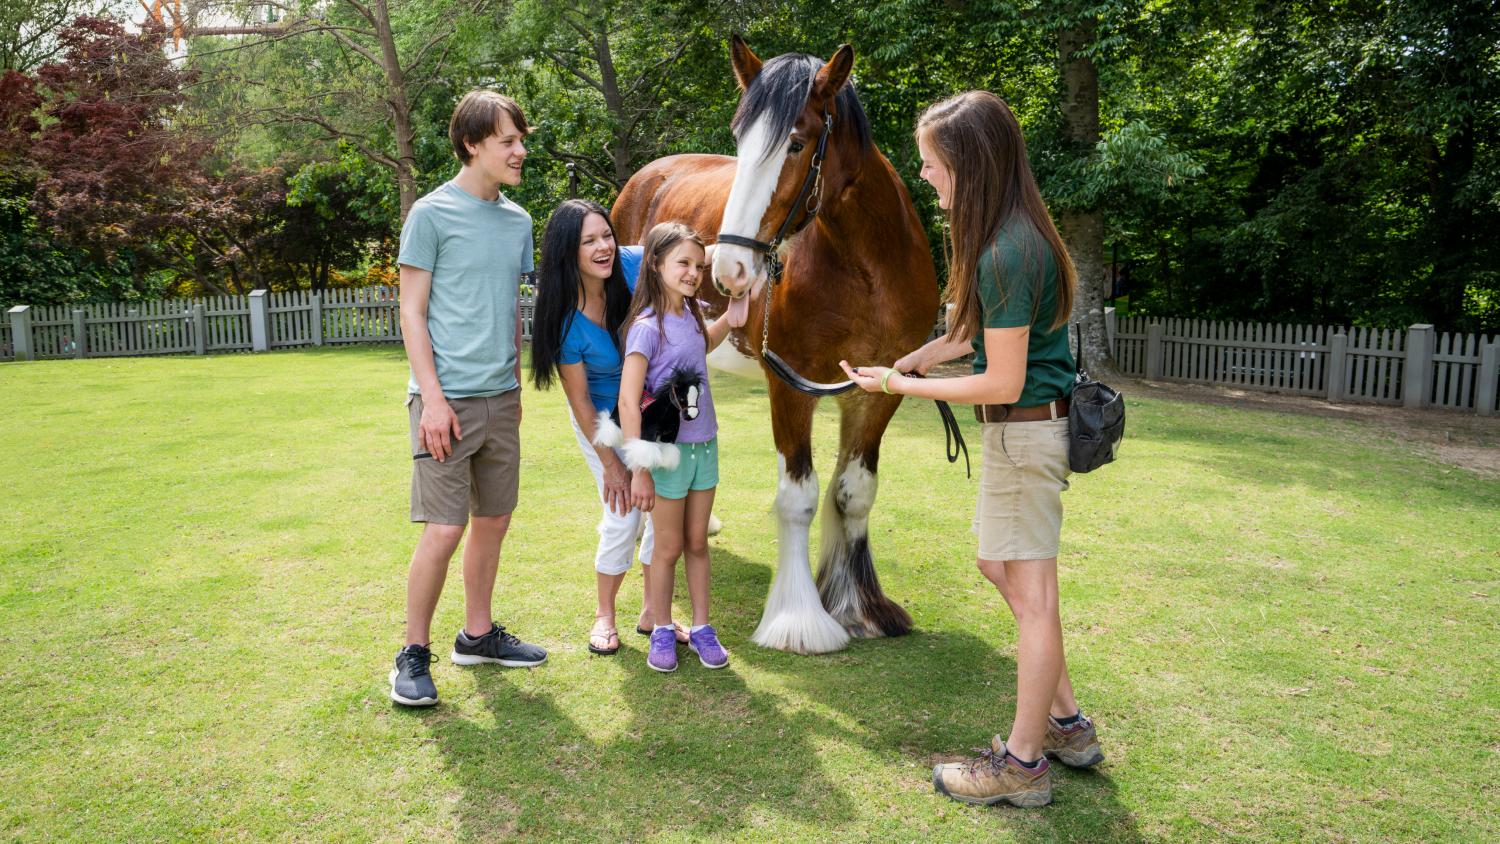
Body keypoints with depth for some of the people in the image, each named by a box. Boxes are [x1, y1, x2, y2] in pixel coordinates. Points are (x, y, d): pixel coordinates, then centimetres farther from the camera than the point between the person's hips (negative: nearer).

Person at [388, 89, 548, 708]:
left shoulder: (518, 220, 12)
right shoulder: (432, 213, -6)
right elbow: (412, 314, -7)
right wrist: (432, 397, -14)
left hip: (500, 398, 7)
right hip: (448, 397, -6)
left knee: (494, 519, 12)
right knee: (444, 529, -8)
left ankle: (477, 635, 27)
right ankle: (413, 653, 9)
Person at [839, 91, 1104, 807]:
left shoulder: (1005, 254, -24)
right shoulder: (1014, 233, 8)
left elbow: (1002, 383, -23)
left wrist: (901, 386, -14)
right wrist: (915, 358, 12)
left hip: (1024, 428, -11)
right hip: (1026, 427, 11)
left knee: (1032, 598, 1)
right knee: (997, 565, 21)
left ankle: (1022, 764, 16)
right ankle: (1068, 725, 31)